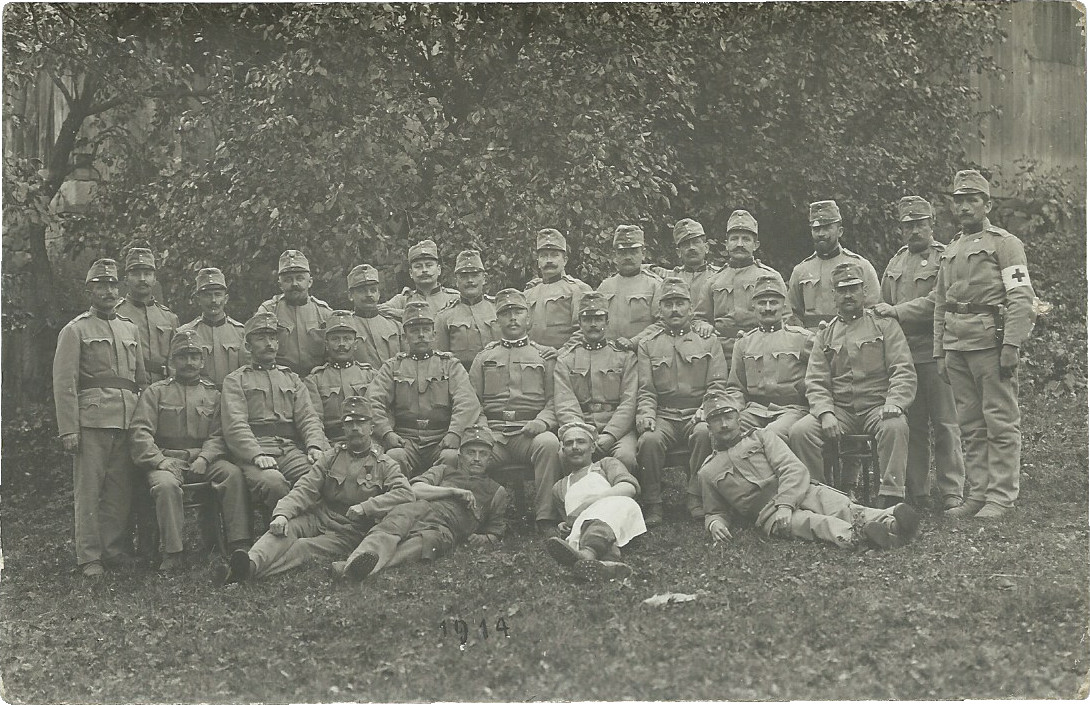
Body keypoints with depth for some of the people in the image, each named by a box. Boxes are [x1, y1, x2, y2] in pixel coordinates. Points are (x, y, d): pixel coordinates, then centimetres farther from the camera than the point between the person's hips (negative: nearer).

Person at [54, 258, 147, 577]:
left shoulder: (130, 329, 18)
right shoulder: (75, 330, 2)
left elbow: (141, 378, 22)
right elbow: (64, 383, -5)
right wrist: (68, 429, -12)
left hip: (128, 420, 5)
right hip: (92, 420, -5)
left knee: (121, 490, 6)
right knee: (88, 491, -3)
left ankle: (115, 549, 17)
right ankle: (89, 558, 2)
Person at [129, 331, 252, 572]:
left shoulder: (212, 394, 18)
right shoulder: (155, 392, 13)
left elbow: (218, 436, 8)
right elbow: (139, 431, 2)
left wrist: (204, 459, -12)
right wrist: (159, 460, -14)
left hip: (204, 459, 2)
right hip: (167, 459, -2)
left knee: (234, 473, -27)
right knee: (166, 484, -36)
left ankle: (239, 544, -27)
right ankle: (173, 553, -31)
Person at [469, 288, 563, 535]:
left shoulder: (545, 356, 18)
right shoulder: (484, 357, 22)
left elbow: (555, 399, 9)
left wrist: (543, 421, -12)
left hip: (530, 432, -1)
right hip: (492, 432, 1)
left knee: (548, 443, -35)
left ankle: (545, 518, -28)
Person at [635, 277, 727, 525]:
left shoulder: (708, 342, 13)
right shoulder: (647, 346, 16)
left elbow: (718, 385, 4)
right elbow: (646, 391, 8)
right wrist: (646, 416, -13)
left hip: (697, 414, 0)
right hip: (663, 415, 1)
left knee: (703, 432, -35)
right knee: (649, 440, -32)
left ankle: (696, 498, -19)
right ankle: (653, 504, -16)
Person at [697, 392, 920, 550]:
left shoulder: (761, 436, 18)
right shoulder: (707, 472, 19)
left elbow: (795, 470, 4)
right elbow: (714, 512, 26)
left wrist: (785, 504, -15)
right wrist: (715, 523, -2)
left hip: (802, 492, 2)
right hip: (767, 513, -2)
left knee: (843, 508, -31)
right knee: (814, 522, -36)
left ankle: (891, 519, -59)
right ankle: (856, 535, -66)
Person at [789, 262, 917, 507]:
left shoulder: (885, 325, 9)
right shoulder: (826, 335, 17)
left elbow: (904, 372, -1)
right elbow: (816, 382, 8)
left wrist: (893, 403, -20)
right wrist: (825, 413, -13)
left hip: (877, 407, -2)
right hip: (839, 411, 3)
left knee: (895, 426, -36)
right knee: (799, 431, -22)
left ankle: (891, 497, -28)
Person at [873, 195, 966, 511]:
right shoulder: (895, 263, 17)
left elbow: (938, 302, -14)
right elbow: (885, 306, 22)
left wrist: (897, 311, -16)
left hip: (935, 353, -5)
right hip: (902, 353, 5)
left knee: (945, 423, -2)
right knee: (912, 425, 8)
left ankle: (952, 494, 2)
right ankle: (915, 493, 14)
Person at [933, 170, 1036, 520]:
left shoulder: (1005, 243, 0)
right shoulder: (950, 252, 20)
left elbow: (1021, 297, -9)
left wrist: (1011, 344, -17)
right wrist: (939, 353, 14)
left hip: (991, 342, -7)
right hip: (957, 346, 7)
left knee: (1001, 422, -3)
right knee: (970, 425, 9)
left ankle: (1001, 498, 0)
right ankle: (978, 493, 15)